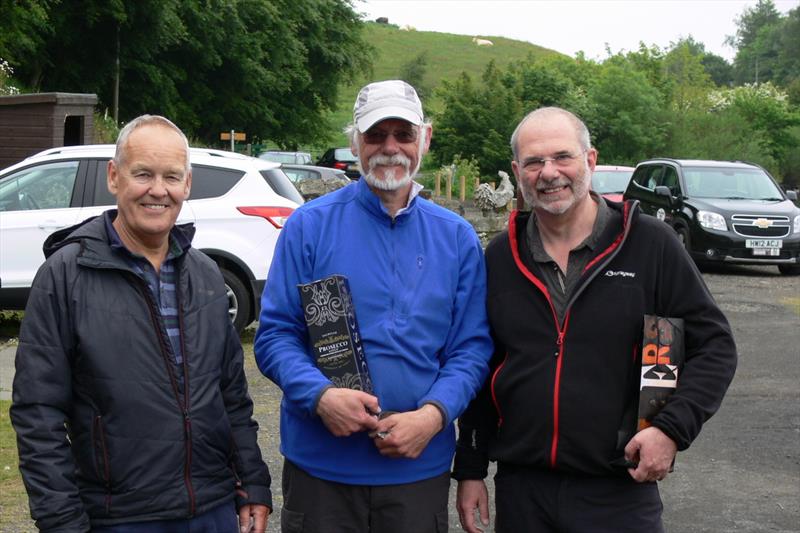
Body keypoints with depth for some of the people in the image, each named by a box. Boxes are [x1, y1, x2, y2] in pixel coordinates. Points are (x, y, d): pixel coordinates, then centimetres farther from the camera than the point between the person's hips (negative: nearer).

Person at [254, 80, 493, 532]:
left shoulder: (457, 238, 4)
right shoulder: (311, 225, -2)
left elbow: (472, 347, 2)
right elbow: (275, 334, -4)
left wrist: (433, 414, -15)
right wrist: (320, 395, -21)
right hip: (321, 464, -1)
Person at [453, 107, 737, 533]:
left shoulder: (650, 244, -5)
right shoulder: (499, 258, 5)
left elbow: (713, 345, -1)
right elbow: (479, 370, 11)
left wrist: (672, 429, -14)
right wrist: (470, 470, 10)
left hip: (620, 493, -3)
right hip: (520, 489, 3)